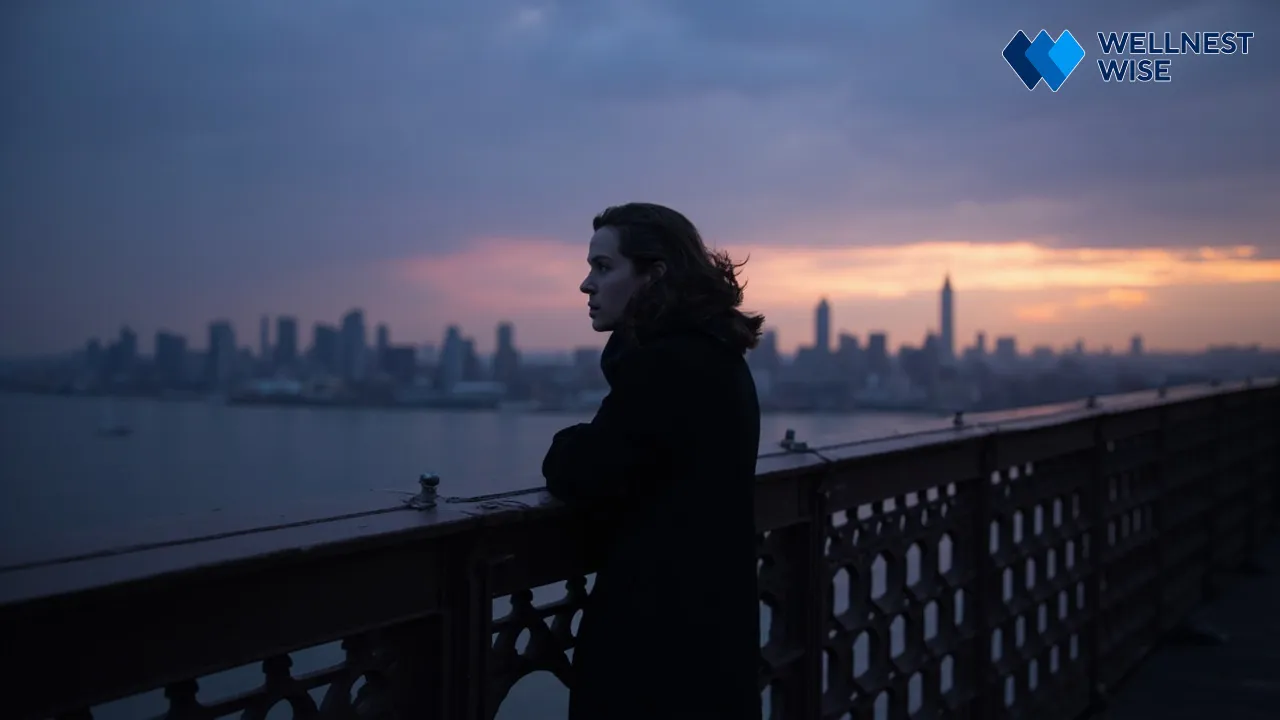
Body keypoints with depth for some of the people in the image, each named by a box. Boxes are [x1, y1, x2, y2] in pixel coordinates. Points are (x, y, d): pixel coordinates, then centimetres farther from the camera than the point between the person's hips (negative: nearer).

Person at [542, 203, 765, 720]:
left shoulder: (664, 364, -20)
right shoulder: (713, 357, 12)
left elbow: (585, 477, -17)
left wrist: (567, 453, 2)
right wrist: (582, 454, 1)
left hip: (661, 628, -10)